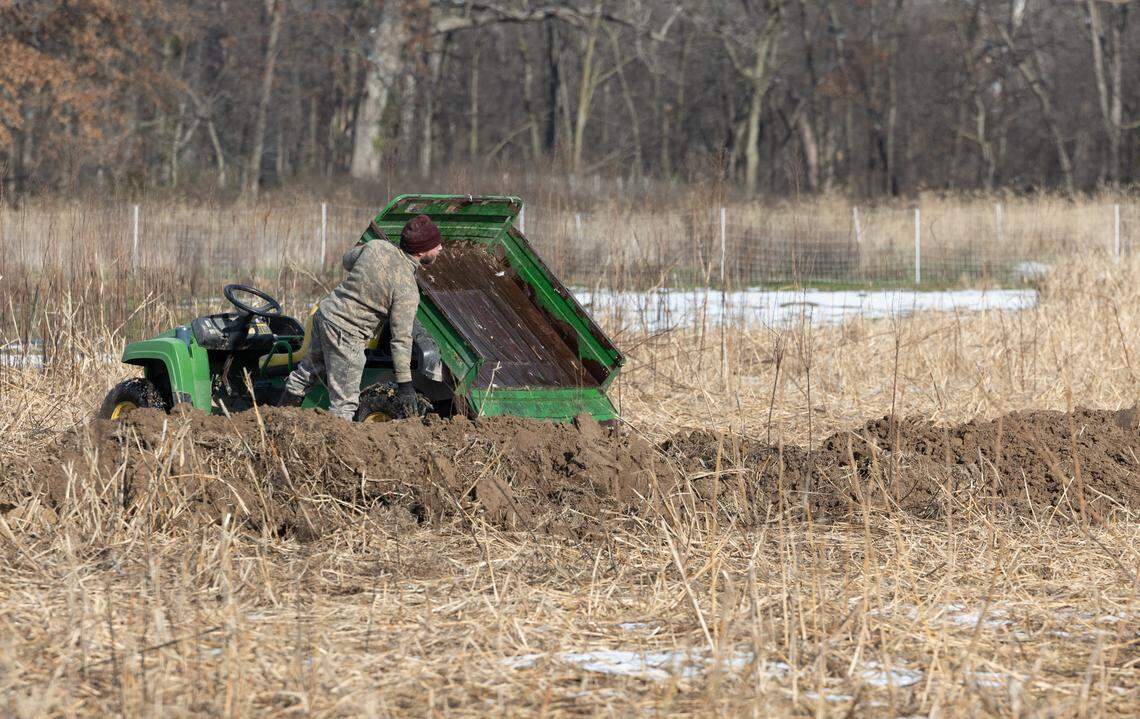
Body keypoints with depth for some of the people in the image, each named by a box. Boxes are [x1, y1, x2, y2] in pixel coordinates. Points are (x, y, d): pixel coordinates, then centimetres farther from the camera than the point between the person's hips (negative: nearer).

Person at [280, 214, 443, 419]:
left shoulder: (377, 246, -5)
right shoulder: (407, 291, -22)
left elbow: (347, 261, 17)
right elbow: (401, 339, -20)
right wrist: (405, 384, -15)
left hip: (326, 311, 8)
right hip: (346, 334, -8)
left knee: (308, 370, 29)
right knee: (345, 404, -1)